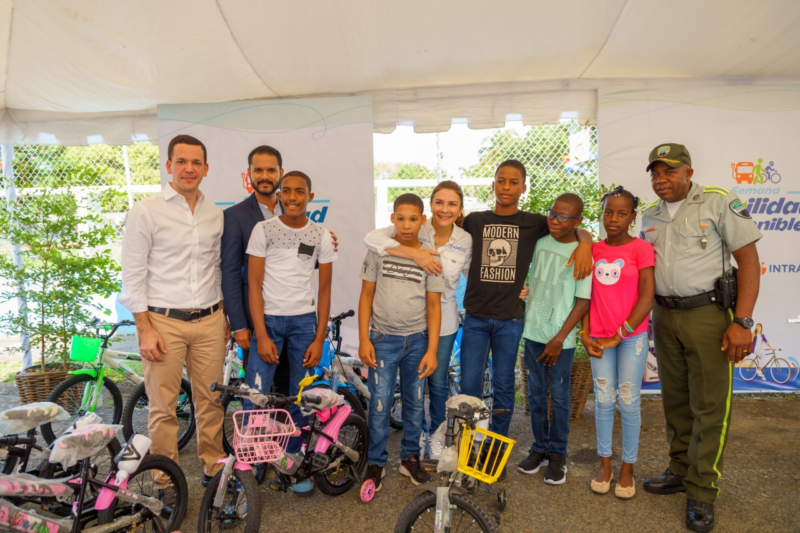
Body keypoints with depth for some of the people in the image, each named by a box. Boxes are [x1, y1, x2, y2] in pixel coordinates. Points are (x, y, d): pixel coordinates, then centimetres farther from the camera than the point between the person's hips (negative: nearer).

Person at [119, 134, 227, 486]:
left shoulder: (215, 214, 10)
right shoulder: (146, 211, -3)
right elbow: (132, 276, -5)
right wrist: (145, 329, -10)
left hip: (209, 321, 4)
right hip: (164, 322, -3)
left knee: (211, 400, 10)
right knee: (163, 407, 4)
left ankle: (213, 467, 28)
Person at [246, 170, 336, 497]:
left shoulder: (321, 236, 2)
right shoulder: (263, 230, -2)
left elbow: (324, 290, 4)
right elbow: (254, 284, -4)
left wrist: (319, 339, -2)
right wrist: (262, 336, -10)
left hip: (304, 321, 2)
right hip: (268, 319, -1)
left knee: (300, 397, 8)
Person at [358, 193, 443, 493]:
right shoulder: (378, 250, -3)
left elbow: (433, 305, 0)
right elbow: (366, 295, 0)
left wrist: (431, 350, -4)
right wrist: (363, 340, -6)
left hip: (417, 339, 2)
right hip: (383, 339, -1)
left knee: (415, 403, 12)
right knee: (379, 404, -1)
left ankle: (410, 457, 30)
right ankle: (375, 463, 18)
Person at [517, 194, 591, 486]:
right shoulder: (540, 243, 5)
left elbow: (583, 302, -9)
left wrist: (559, 339, -12)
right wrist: (526, 319, 10)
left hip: (561, 338, -4)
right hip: (533, 332, 4)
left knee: (559, 397, 6)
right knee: (535, 394, 12)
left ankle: (558, 454, 22)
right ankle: (540, 448, 27)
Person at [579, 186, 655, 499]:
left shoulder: (641, 249, -5)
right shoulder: (593, 250, 6)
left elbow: (647, 298, -10)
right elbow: (587, 294, 9)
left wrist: (619, 335, -12)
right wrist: (585, 333, 0)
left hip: (631, 335, -3)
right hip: (599, 337, 3)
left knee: (628, 401, 4)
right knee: (604, 400, 8)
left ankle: (627, 468, 19)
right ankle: (605, 464, 22)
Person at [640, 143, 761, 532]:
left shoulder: (719, 202, -6)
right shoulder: (650, 216, 10)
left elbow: (749, 258, -9)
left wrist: (742, 321, -14)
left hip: (709, 314, -5)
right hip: (664, 315, 5)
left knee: (709, 405, -1)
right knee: (675, 400, 13)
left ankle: (701, 492, 11)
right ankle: (681, 470, 28)